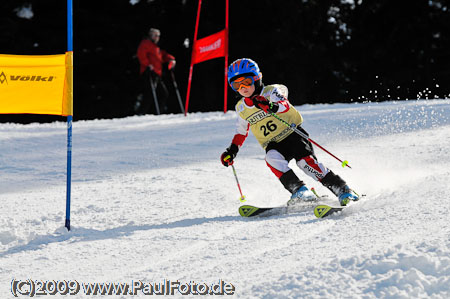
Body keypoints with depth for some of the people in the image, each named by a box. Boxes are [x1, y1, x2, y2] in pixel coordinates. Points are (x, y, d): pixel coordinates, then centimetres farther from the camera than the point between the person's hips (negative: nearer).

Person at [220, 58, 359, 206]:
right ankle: (299, 190, -33)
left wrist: (273, 107, -51)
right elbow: (241, 131, 27)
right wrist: (232, 150, 14)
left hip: (292, 133, -4)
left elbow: (285, 105, -29)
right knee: (272, 158, -31)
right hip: (273, 145, 4)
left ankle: (343, 190, -23)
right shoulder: (241, 108, 10)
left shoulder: (271, 91, -7)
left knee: (305, 160, -28)